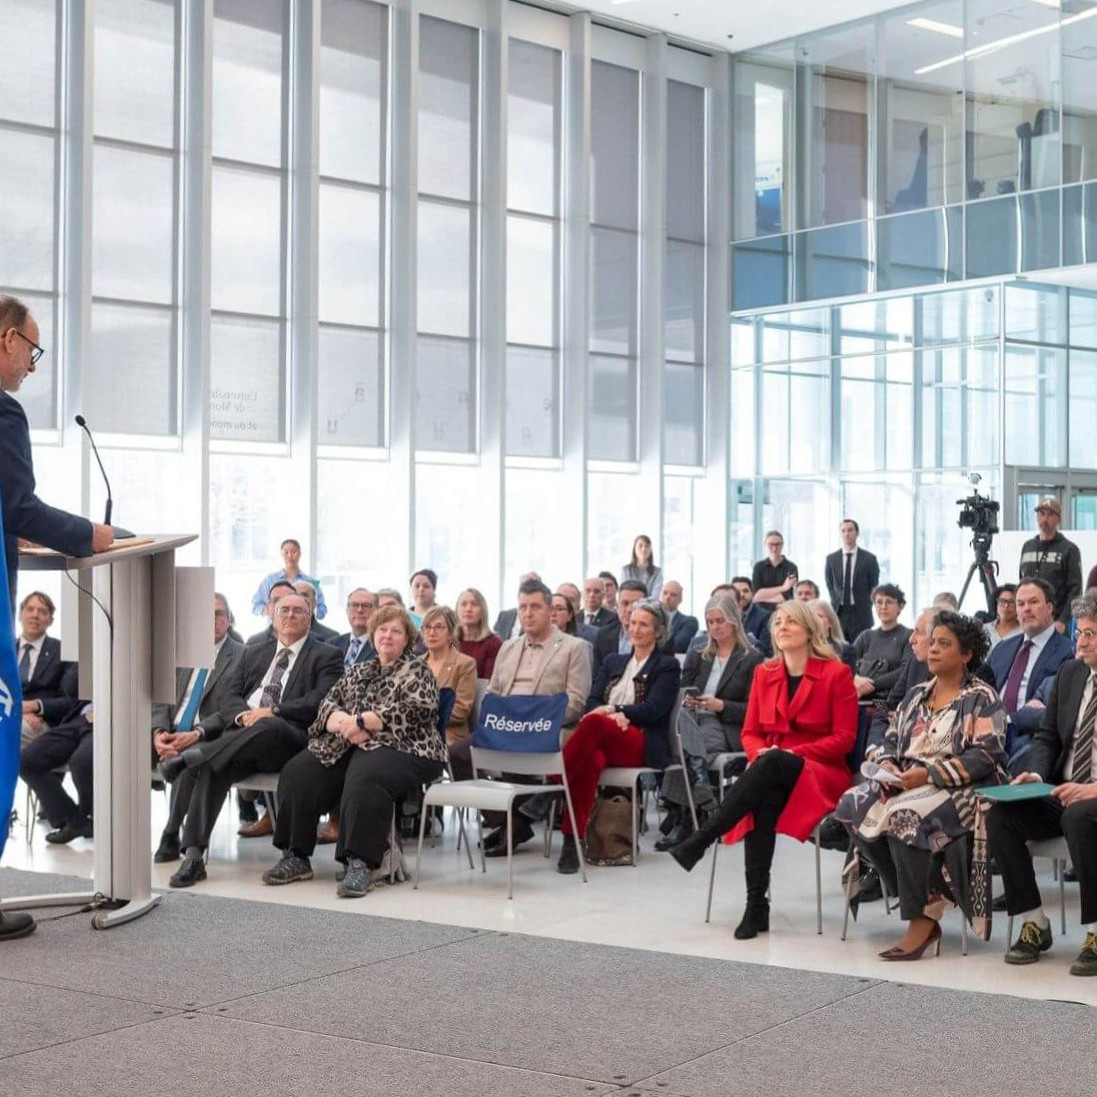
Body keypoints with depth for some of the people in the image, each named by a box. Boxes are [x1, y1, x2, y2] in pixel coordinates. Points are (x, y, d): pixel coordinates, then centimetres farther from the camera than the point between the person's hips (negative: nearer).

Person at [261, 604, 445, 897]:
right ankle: (296, 856, -13)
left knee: (364, 779, -38)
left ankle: (361, 864, -37)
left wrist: (359, 721, -12)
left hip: (398, 748, -6)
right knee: (297, 773, -17)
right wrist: (344, 723, -11)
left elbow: (416, 710, -12)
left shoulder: (417, 671, 6)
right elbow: (328, 702, 14)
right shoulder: (358, 671, 24)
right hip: (349, 746, 6)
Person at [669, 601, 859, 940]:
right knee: (764, 799, -35)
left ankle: (699, 841, -39)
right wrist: (759, 752, -12)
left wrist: (792, 753, -16)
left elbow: (844, 738, -5)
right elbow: (751, 733, 13)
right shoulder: (764, 673, 14)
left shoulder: (836, 673, 0)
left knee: (772, 764, -37)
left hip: (822, 774, -3)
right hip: (769, 774, 3)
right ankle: (756, 905, -36)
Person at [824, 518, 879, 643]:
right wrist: (835, 603, 5)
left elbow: (874, 586, 5)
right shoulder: (831, 559, 8)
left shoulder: (869, 559, 1)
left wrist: (865, 606, 1)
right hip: (838, 613, 2)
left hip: (861, 614, -2)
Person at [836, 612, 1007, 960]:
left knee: (905, 814, -35)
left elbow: (986, 756, -13)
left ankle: (924, 917, -25)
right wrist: (887, 765, -5)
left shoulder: (982, 699, -1)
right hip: (906, 784, 7)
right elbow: (890, 741, 19)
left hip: (959, 790, -7)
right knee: (854, 806, -20)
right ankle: (927, 895, -13)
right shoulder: (916, 695, 20)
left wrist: (929, 774, -20)